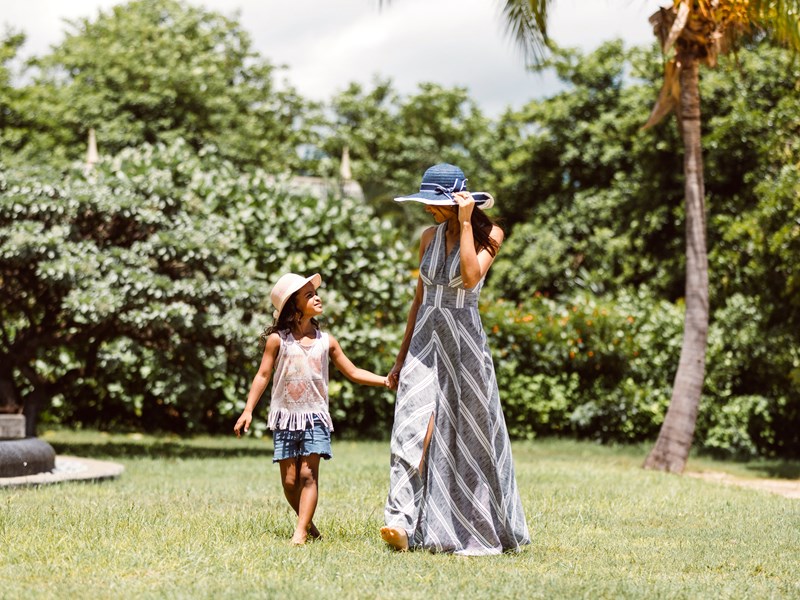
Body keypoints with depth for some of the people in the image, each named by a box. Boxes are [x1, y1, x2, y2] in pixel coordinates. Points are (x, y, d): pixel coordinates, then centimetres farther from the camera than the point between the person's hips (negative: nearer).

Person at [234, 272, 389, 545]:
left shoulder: (326, 341, 7)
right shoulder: (278, 339, 1)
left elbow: (353, 373, 12)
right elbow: (263, 375, 3)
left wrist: (386, 380, 2)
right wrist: (248, 410, -4)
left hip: (315, 416, 1)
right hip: (285, 417, 0)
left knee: (308, 475, -12)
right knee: (289, 479, 1)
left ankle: (301, 532, -13)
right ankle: (308, 523, 20)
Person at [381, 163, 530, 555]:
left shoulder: (487, 235, -3)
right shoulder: (430, 237, 11)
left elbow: (471, 276, -22)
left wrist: (465, 222, -18)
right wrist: (402, 356, 16)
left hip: (463, 342, -4)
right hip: (425, 338, 4)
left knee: (467, 436, 0)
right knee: (416, 428, -12)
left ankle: (477, 533, 13)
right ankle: (403, 526, -22)